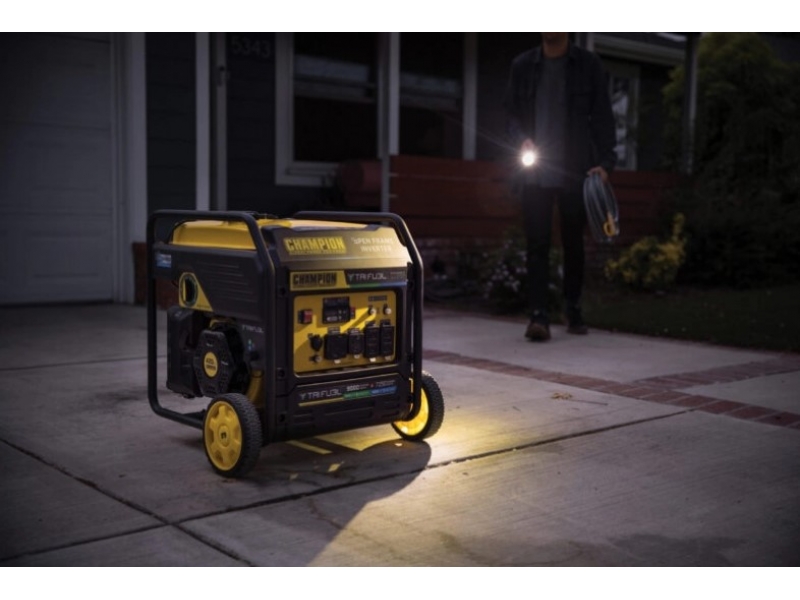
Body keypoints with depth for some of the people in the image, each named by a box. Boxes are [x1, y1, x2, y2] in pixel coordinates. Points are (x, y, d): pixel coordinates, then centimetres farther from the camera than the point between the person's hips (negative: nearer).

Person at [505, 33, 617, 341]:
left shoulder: (588, 64, 4)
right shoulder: (523, 65, 8)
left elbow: (601, 115, 2)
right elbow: (512, 113, 13)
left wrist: (605, 162, -8)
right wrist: (522, 140, -8)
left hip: (576, 171, 0)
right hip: (536, 171, 1)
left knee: (573, 243, 9)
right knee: (537, 243, -7)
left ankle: (573, 310, 24)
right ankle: (539, 315, -7)